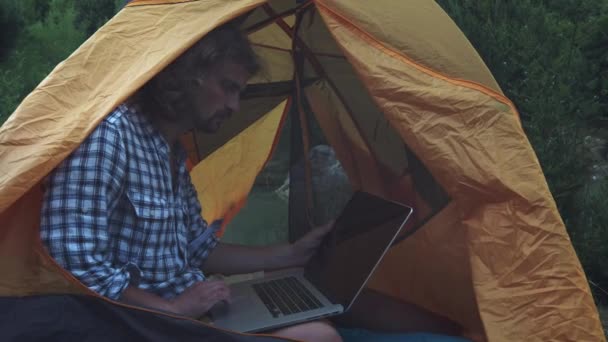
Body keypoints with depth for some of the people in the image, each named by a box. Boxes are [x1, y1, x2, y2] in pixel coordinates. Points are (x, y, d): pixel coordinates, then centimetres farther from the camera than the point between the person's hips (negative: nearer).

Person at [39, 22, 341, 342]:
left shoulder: (174, 154, 10)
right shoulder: (110, 134, -20)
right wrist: (173, 308, -17)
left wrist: (292, 254, 14)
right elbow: (75, 267, -24)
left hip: (192, 315, 9)